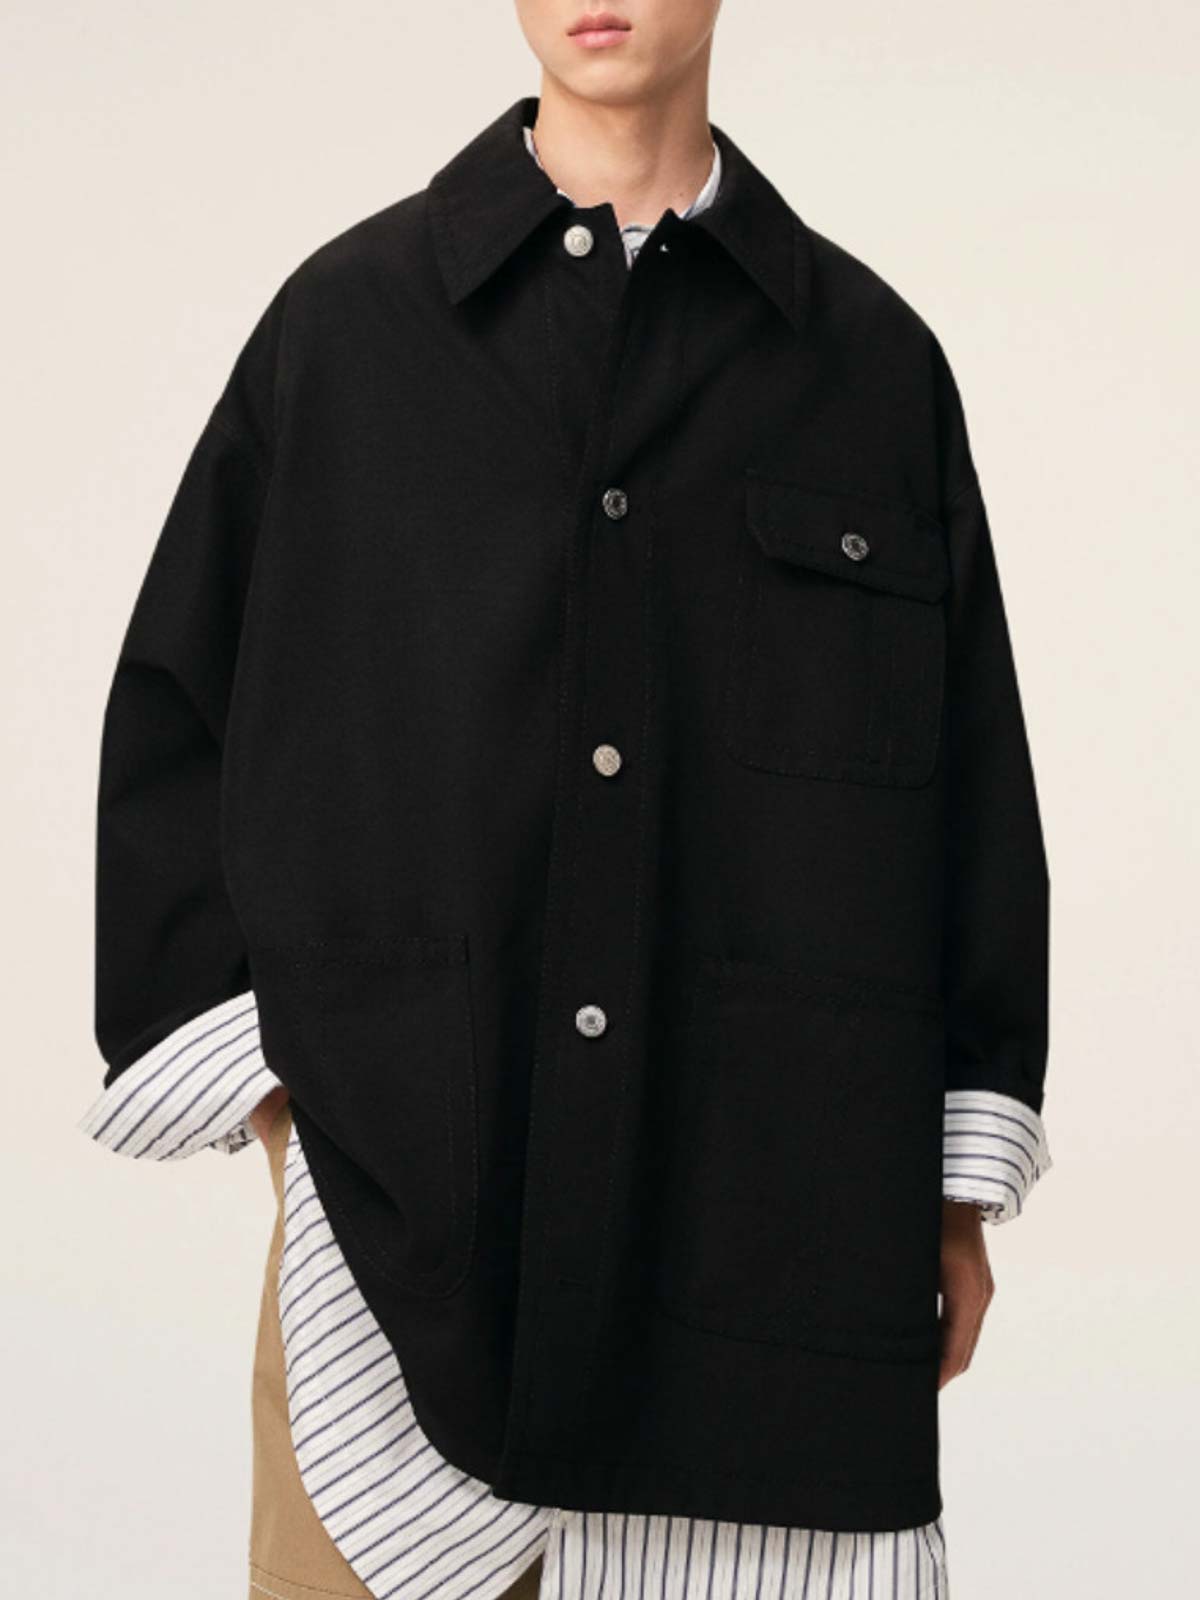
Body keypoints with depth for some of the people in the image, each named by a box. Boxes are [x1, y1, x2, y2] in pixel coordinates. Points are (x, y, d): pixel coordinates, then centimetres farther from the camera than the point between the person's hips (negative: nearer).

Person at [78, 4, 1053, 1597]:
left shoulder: (872, 359, 7)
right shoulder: (346, 323, 5)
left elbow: (974, 779, 9)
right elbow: (174, 710, 7)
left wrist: (958, 1178, 6)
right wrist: (257, 1068, -2)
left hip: (770, 1203, 1)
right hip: (403, 1172, 0)